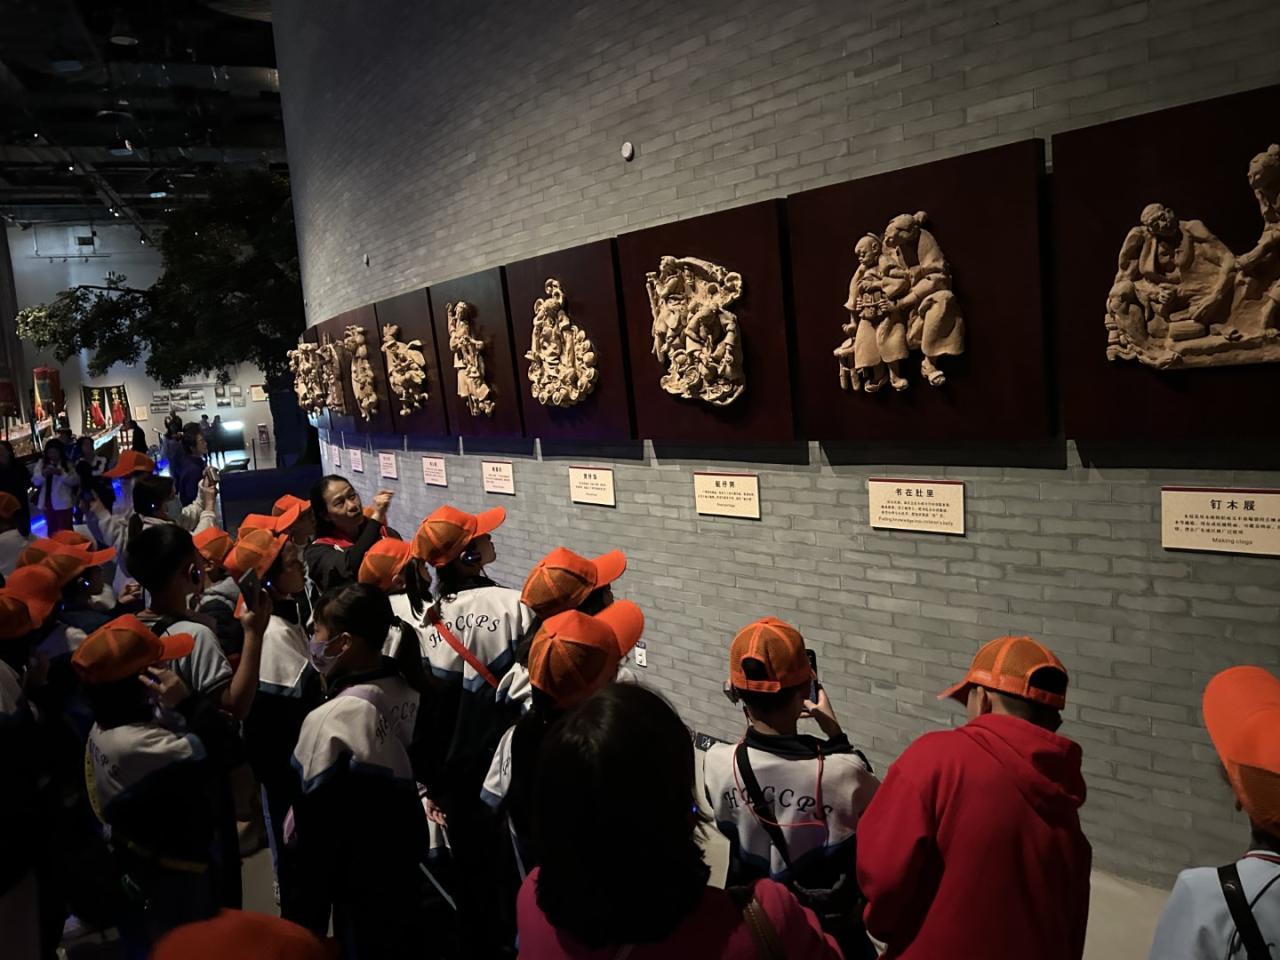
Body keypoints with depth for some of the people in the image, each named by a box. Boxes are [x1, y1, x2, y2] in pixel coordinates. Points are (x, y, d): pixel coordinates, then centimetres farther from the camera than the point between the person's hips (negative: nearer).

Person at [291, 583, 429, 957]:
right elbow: (419, 773, 3)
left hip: (359, 879, -6)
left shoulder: (330, 719, -24)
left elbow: (314, 819, -18)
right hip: (408, 863, 6)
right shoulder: (408, 694, -7)